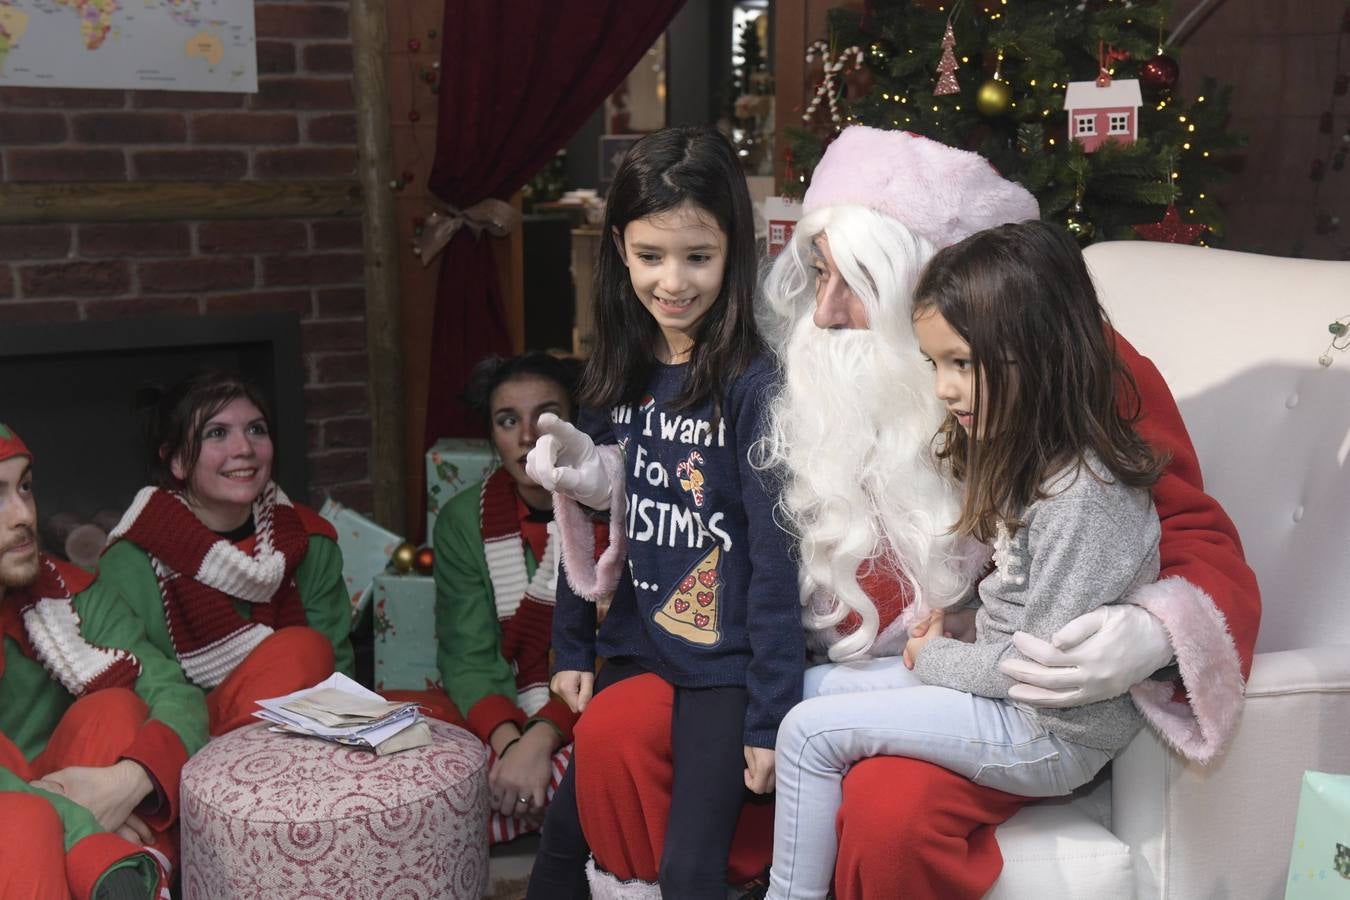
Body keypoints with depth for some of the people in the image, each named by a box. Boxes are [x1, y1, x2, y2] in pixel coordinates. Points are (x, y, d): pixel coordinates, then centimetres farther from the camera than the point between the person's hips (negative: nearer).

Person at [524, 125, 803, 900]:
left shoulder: (753, 385, -17)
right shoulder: (622, 373, 2)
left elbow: (776, 559, -17)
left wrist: (771, 716, -16)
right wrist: (573, 647, 11)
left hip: (720, 663, -6)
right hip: (629, 648, 6)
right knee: (566, 835, 17)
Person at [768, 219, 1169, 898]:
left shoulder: (1087, 495, -27)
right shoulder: (1028, 452, 3)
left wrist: (935, 660, -10)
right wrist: (950, 613, 0)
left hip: (1053, 734, -10)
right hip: (1000, 673, 10)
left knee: (811, 730, -13)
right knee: (811, 687, 11)